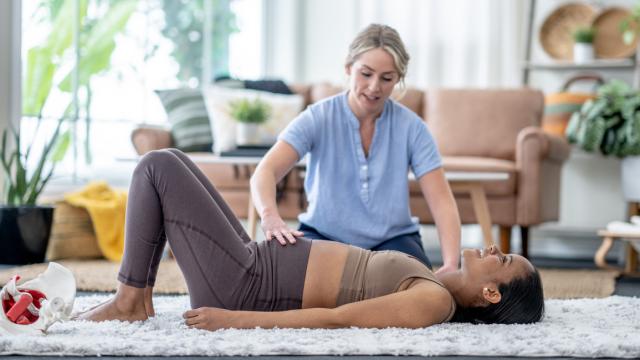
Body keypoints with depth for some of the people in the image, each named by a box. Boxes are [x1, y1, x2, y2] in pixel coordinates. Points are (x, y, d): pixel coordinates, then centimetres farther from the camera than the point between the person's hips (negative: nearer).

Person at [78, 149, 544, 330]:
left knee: (158, 166, -8)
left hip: (240, 286, -9)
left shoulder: (434, 302, -21)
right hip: (258, 263, 9)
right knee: (167, 160, 15)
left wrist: (236, 319, -29)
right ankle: (139, 297, 15)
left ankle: (129, 301, 2)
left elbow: (335, 318, -27)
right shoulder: (435, 288, 8)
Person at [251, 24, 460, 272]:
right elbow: (265, 172, -26)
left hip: (392, 239, 1)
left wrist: (451, 264, -33)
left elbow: (441, 199, -14)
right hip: (324, 234, 0)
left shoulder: (411, 127, -9)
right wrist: (270, 216, -50)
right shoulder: (317, 119, -13)